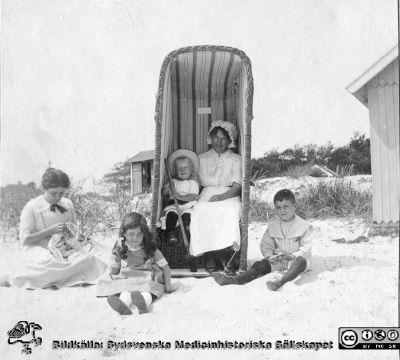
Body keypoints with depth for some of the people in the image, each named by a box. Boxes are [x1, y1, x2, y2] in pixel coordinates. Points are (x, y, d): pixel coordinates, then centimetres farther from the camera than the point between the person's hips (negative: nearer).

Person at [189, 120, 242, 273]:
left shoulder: (235, 160, 14)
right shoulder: (202, 159, 22)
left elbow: (237, 187, 1)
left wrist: (222, 196, -18)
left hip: (228, 196, -1)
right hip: (206, 196, 1)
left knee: (230, 211, -38)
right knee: (201, 212, -35)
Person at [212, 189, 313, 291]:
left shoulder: (304, 226, -6)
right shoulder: (272, 227, 7)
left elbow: (305, 248, -9)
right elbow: (265, 245, 10)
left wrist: (292, 255, -26)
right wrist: (269, 255, -12)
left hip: (295, 259, -4)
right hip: (278, 260, 4)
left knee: (300, 260, -38)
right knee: (262, 264, -20)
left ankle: (280, 282, -62)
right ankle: (234, 280, -37)